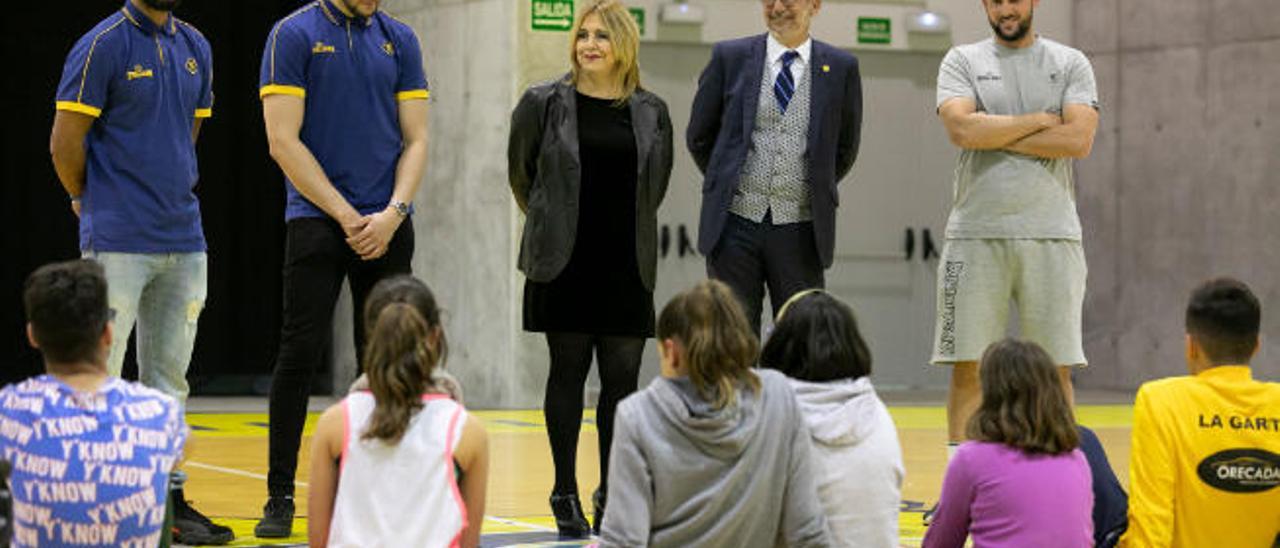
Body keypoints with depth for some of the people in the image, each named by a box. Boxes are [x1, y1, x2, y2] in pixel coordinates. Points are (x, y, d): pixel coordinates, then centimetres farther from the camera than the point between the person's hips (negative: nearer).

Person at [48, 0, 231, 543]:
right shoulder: (103, 46, -9)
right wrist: (92, 202, 4)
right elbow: (65, 142, -8)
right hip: (117, 244, -6)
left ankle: (167, 497, 15)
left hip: (183, 241, 6)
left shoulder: (195, 48, 11)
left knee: (169, 378, 10)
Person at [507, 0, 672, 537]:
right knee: (568, 371, 2)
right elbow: (521, 174, 10)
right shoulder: (544, 103, -1)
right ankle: (565, 493, 10)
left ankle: (610, 493, 14)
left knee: (622, 376, 3)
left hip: (627, 266, 2)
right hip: (564, 265, -2)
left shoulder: (651, 112, 5)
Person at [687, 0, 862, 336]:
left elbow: (845, 148, 15)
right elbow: (699, 136, 12)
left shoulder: (840, 68, 5)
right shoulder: (730, 57, 4)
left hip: (799, 229, 0)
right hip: (736, 223, 0)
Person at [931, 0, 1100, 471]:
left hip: (1051, 235, 0)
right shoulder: (962, 61, 8)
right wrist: (1038, 121, -5)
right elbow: (962, 129, -10)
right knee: (967, 366, 0)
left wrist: (995, 135, -7)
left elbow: (1079, 139, -7)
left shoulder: (1070, 64, 8)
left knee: (1056, 367, 1)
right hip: (976, 233, 0)